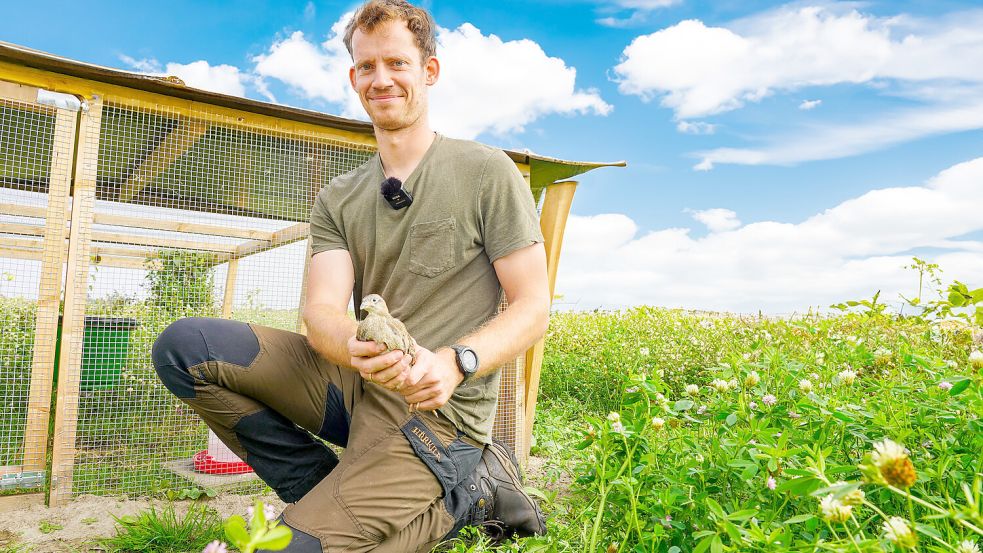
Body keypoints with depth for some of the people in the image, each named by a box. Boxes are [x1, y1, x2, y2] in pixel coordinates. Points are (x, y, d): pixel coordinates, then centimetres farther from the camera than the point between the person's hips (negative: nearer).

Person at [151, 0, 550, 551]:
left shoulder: (488, 172, -4)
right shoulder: (338, 200, 9)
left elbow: (532, 309, -7)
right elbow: (322, 312, -6)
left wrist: (453, 361, -25)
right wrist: (354, 344, -31)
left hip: (437, 411, -5)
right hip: (357, 383, 6)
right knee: (184, 346, -10)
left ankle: (459, 495, 1)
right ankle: (341, 491, -5)